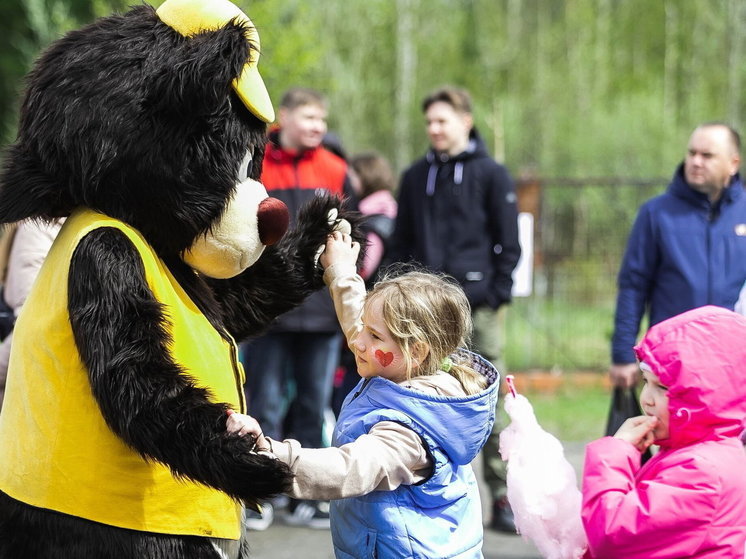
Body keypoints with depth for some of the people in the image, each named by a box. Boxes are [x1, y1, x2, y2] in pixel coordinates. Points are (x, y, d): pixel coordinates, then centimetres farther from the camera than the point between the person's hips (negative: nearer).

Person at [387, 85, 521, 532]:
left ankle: (502, 498, 2)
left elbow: (509, 243, 2)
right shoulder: (416, 177, 14)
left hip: (478, 307, -3)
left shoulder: (492, 174, 4)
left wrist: (497, 294, -6)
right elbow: (402, 242, 16)